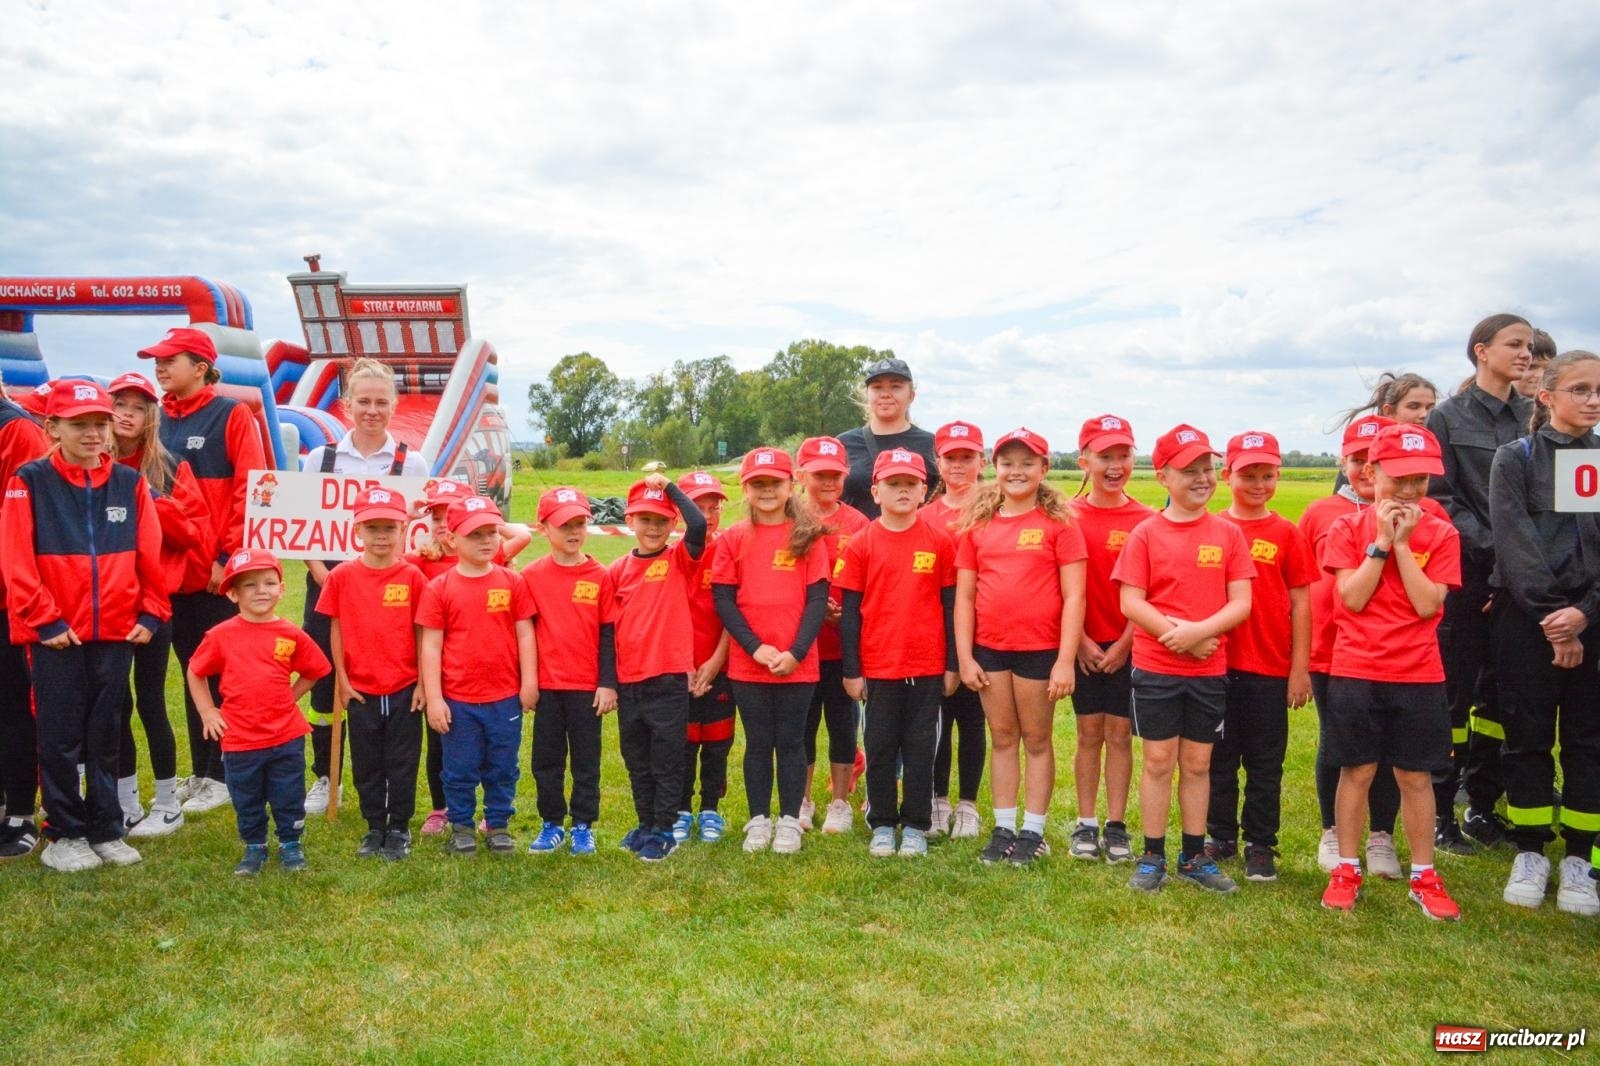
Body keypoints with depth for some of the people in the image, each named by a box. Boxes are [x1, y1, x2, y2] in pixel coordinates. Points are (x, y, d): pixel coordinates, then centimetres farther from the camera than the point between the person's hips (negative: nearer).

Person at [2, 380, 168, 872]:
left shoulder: (130, 482, 5)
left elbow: (150, 555, 4)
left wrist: (151, 614, -1)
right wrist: (44, 620, -11)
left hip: (117, 634, 3)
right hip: (55, 636, -2)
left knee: (106, 737, 11)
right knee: (61, 739, 6)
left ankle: (106, 831, 22)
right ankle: (64, 835, 19)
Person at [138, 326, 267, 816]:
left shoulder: (232, 415, -6)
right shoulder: (158, 420, 10)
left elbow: (250, 490, -11)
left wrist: (230, 556, -14)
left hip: (220, 571, -5)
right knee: (192, 669, 13)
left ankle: (221, 775, 13)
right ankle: (199, 772, 24)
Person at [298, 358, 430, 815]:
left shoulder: (411, 463, 2)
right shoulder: (320, 458, 7)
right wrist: (320, 571, -8)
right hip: (328, 580, 2)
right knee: (324, 678, 6)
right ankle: (325, 777, 22)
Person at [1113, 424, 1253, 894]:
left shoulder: (1228, 533, 1)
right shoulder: (1146, 533, -4)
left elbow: (1241, 603, -4)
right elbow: (1131, 602, -9)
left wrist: (1199, 631, -19)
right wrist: (1178, 636, -18)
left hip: (1210, 669, 2)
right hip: (1155, 667, -2)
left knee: (1198, 763, 12)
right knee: (1159, 761, 5)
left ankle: (1195, 857, 24)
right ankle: (1152, 857, 17)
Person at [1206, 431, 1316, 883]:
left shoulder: (1286, 533, -1)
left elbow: (1300, 602, 0)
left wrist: (1300, 667, -2)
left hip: (1270, 667, -1)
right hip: (1217, 663, 1)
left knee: (1265, 764, 9)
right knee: (1219, 757, 12)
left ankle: (1260, 846, 22)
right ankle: (1220, 837, 26)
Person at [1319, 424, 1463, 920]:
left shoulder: (1440, 534, 1)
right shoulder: (1348, 529, -1)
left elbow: (1428, 605, -11)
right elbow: (1353, 599, -11)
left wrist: (1402, 543, -13)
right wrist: (1381, 540, -14)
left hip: (1418, 676, 1)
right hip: (1355, 672, -1)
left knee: (1415, 776, 8)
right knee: (1356, 772, 7)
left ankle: (1424, 876, 22)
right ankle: (1346, 870, 19)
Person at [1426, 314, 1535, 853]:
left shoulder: (1534, 418, 12)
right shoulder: (1449, 417, 0)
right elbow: (1439, 499, -6)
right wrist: (1489, 545, -16)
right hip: (1466, 572, -4)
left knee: (1500, 689, 9)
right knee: (1455, 690, 0)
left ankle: (1483, 805, 20)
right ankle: (1440, 809, 10)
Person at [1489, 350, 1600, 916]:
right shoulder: (1515, 459, 1)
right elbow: (1517, 546, -8)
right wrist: (1553, 623, -13)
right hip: (1526, 616, -2)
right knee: (1527, 734, 4)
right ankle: (1530, 853, 15)